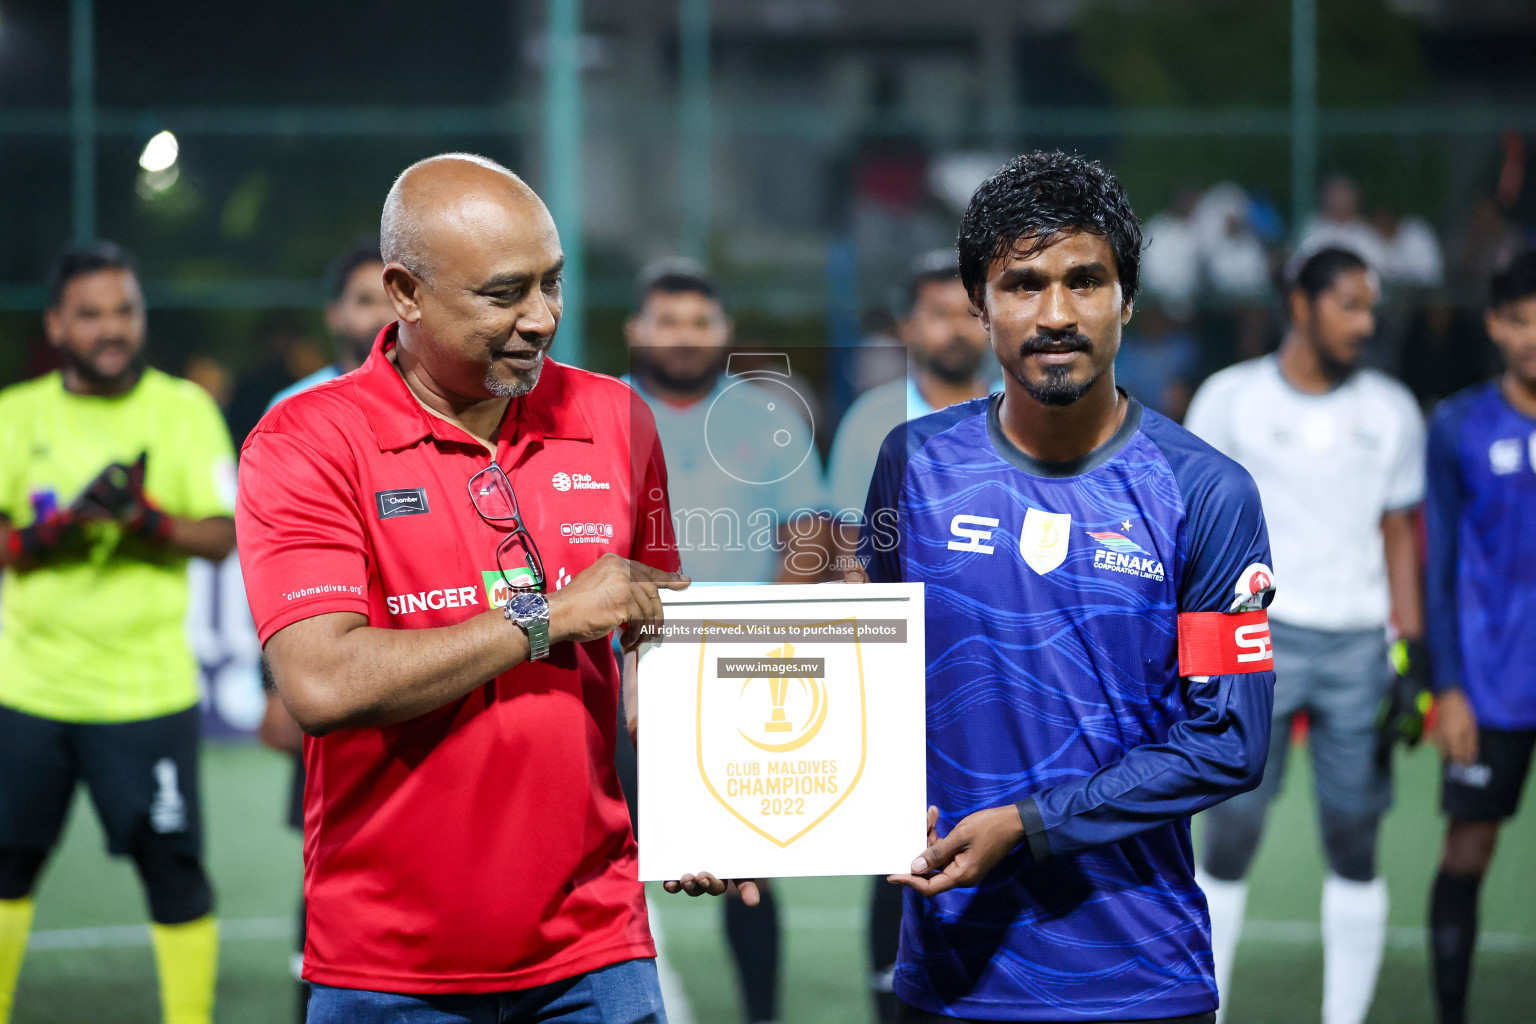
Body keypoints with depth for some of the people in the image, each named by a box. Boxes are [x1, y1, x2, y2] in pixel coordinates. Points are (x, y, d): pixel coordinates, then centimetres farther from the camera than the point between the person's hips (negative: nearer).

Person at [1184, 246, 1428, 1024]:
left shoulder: (1390, 411, 11)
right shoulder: (1231, 398, 3)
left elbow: (1399, 538, 15)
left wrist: (1412, 654, 7)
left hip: (1359, 641, 2)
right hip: (1257, 633, -2)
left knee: (1355, 844, 2)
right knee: (1230, 838, -4)